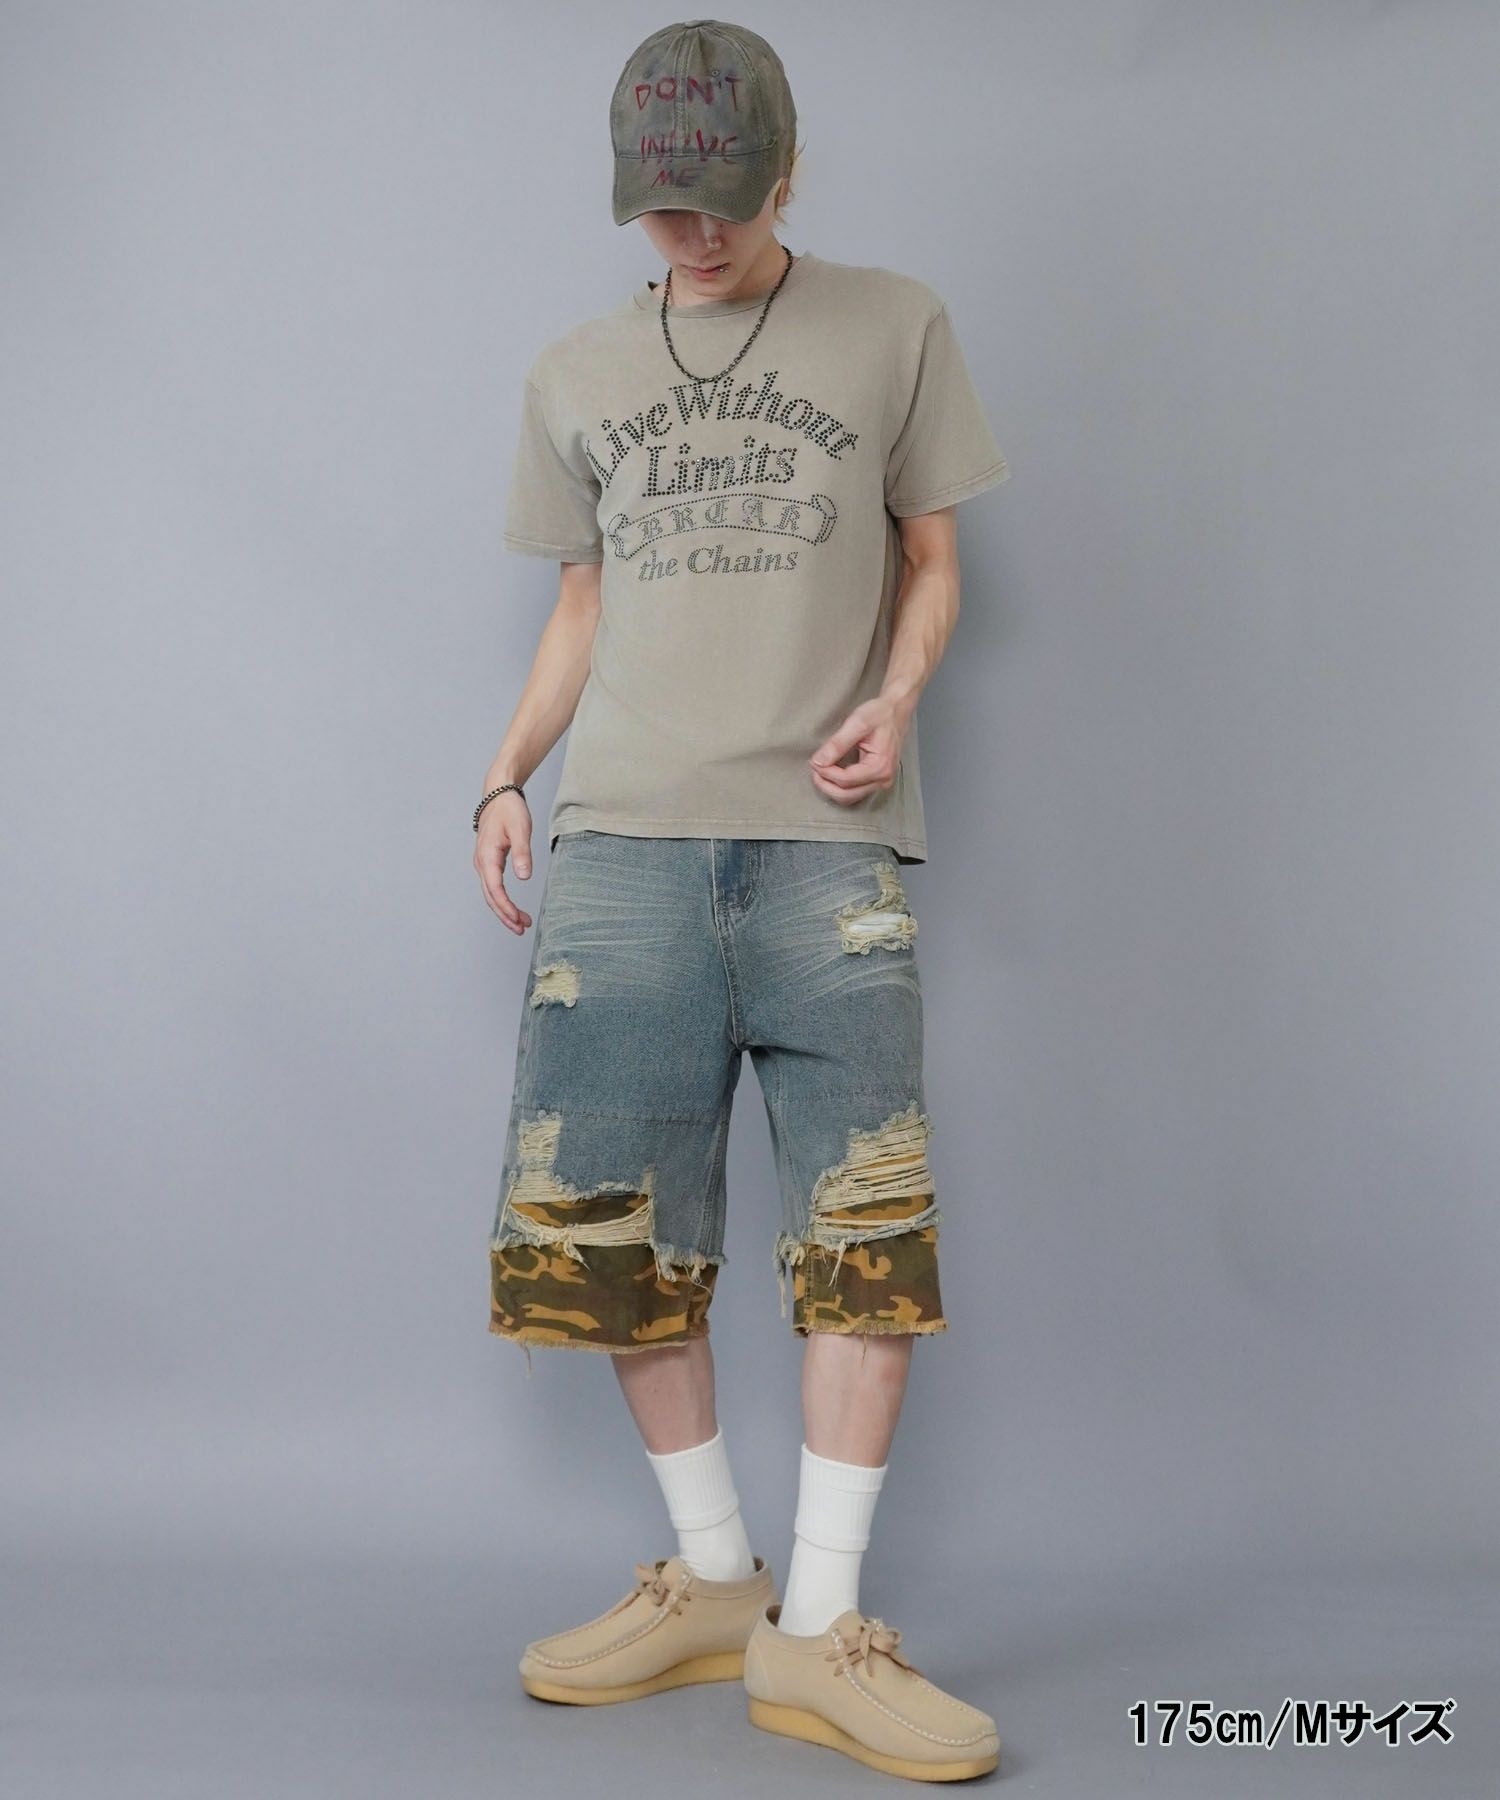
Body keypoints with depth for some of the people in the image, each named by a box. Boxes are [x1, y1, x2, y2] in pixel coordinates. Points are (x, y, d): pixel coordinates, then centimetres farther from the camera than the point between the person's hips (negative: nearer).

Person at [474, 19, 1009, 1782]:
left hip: (824, 841, -2)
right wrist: (505, 777, 7)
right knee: (607, 1225, 0)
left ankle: (818, 1629, 1)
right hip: (621, 837, 3)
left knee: (868, 1226, -8)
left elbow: (929, 559, 13)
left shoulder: (893, 328, 12)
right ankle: (713, 1581, 16)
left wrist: (895, 702, -6)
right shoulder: (576, 374, 18)